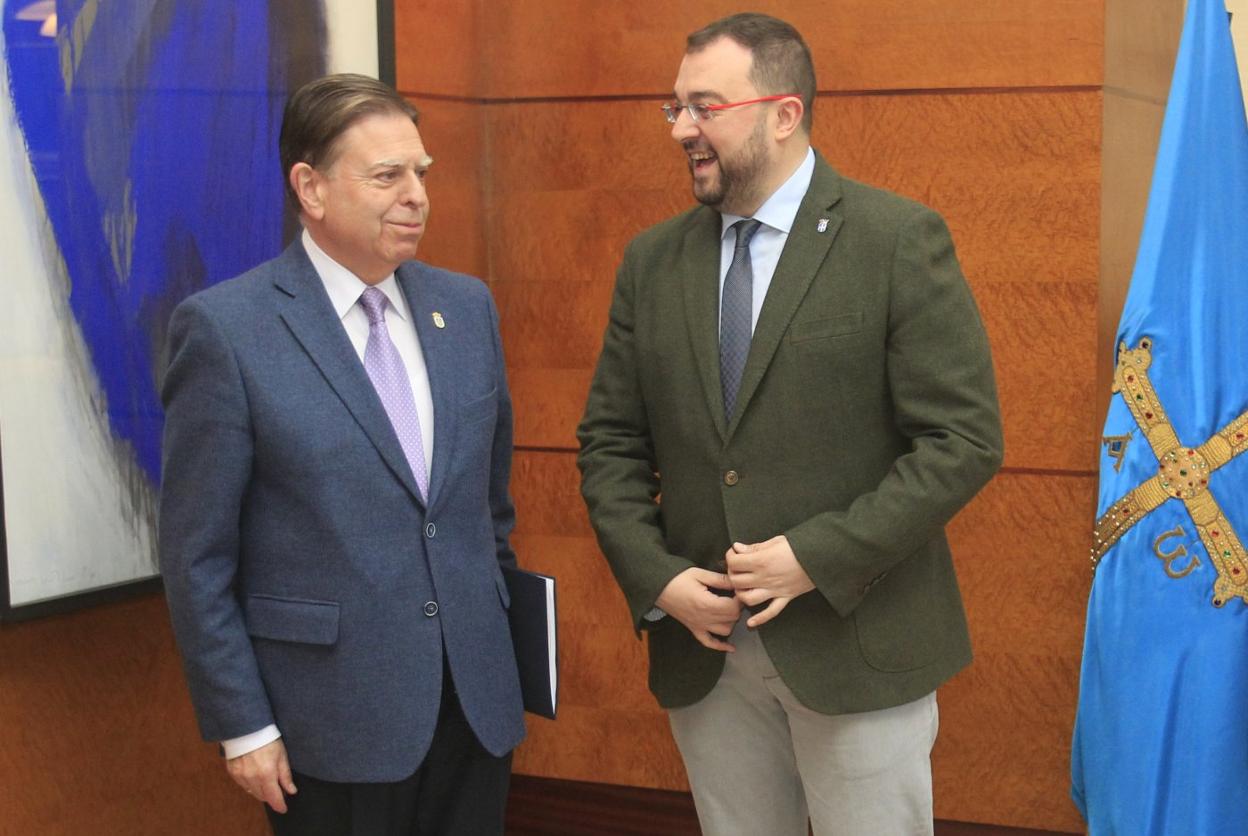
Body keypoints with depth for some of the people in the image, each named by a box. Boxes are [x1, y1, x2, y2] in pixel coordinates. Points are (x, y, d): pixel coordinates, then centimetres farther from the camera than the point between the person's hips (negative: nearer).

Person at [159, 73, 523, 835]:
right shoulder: (224, 328, -10)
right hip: (332, 725, -4)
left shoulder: (467, 307, 5)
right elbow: (197, 553, -8)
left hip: (479, 704, 5)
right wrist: (241, 726, -8)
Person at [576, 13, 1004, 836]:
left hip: (857, 644, -4)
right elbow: (610, 441, 9)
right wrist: (656, 577, -6)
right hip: (702, 650, 4)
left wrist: (820, 558, -17)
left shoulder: (900, 240, -8)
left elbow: (965, 439, -11)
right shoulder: (653, 261, 6)